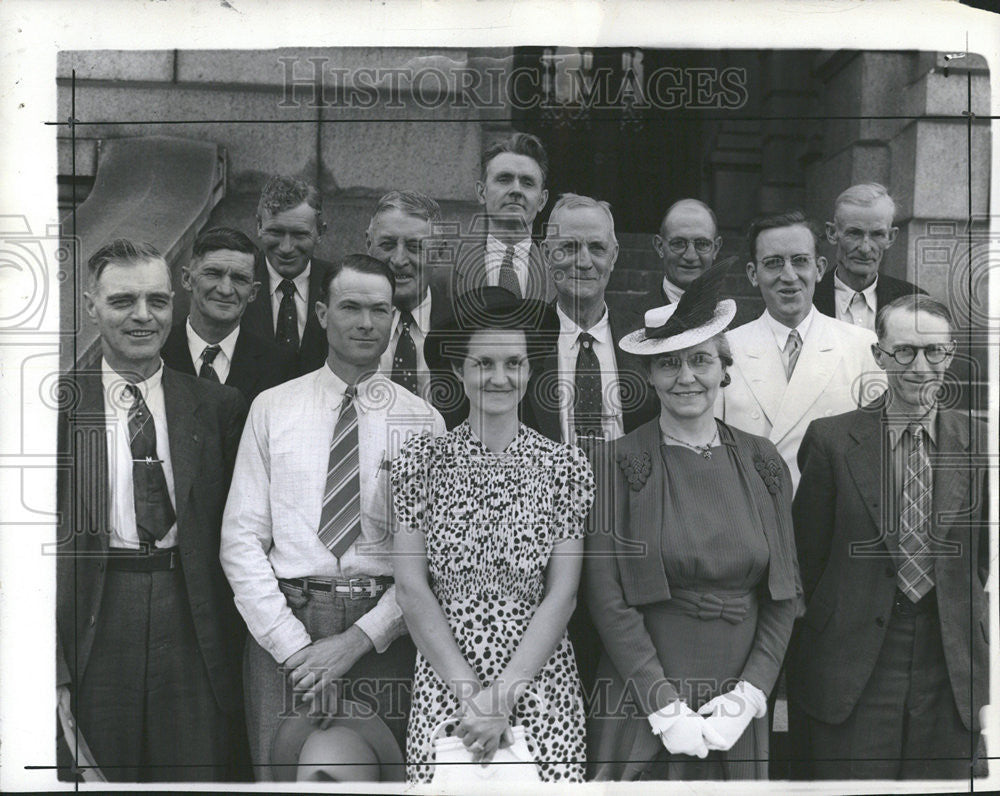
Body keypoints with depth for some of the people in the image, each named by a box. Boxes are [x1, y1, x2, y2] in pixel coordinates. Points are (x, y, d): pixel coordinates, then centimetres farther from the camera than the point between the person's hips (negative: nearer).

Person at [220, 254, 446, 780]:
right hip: (282, 624, 0)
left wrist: (360, 639, -12)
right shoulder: (271, 408, 5)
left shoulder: (424, 420, 3)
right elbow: (241, 539, 1)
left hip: (384, 632, 0)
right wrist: (292, 644, -8)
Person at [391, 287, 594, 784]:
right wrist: (470, 692, -10)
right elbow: (411, 589, -3)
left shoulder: (565, 467, -1)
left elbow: (561, 597, -4)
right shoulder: (422, 462, 0)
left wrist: (502, 695, -12)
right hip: (442, 682, 0)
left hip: (539, 683, 0)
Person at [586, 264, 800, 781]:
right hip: (641, 708, -3)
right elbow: (608, 598, -10)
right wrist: (666, 707, -13)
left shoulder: (762, 463, 3)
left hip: (735, 712, 3)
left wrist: (750, 693, -6)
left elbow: (784, 594, 4)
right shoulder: (622, 464, -7)